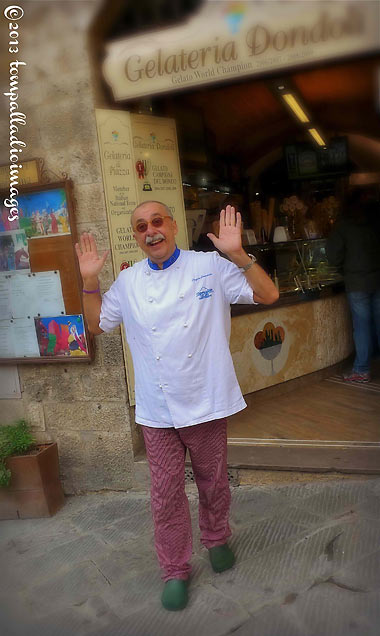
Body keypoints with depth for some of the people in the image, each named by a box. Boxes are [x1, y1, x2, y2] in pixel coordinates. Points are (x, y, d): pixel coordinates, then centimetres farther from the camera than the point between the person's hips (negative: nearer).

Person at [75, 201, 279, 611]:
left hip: (206, 403, -1)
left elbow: (268, 295, -9)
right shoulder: (128, 282, 4)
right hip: (156, 408, 2)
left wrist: (237, 253, -22)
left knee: (213, 483, 17)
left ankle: (216, 539, 46)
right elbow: (97, 324, 14)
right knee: (166, 493, 9)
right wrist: (89, 280, 0)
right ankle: (175, 570, 30)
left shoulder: (210, 266, -5)